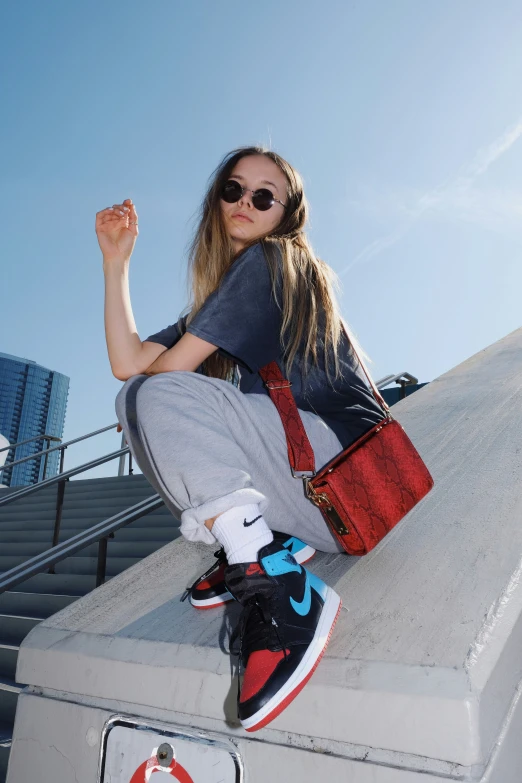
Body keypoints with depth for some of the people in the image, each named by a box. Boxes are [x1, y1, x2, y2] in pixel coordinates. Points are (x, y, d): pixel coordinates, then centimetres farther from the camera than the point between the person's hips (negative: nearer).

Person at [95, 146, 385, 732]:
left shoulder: (272, 261, -2)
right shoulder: (220, 294, 21)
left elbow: (171, 367, -10)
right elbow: (127, 362, 7)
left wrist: (143, 406, 10)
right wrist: (116, 260, 10)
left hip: (348, 469, -8)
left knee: (160, 395, -19)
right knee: (139, 397, 8)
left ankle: (280, 590, -27)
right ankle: (273, 542, -2)